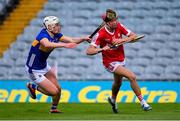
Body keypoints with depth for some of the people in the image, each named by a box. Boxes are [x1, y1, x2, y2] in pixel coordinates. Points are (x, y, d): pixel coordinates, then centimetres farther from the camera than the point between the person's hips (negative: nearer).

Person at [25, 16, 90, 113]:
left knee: (58, 89, 5)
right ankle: (33, 87, 16)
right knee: (54, 92, -8)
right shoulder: (43, 35, -29)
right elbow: (47, 44, -52)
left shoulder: (56, 35, -5)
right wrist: (65, 45, -62)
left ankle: (54, 108, 31)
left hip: (44, 66, 8)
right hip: (34, 70, -8)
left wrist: (84, 39, -25)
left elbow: (72, 40, -6)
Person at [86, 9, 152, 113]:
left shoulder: (119, 26, -13)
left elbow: (134, 36, -8)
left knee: (118, 83, 27)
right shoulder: (101, 34, -26)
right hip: (110, 62, -6)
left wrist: (122, 40, -24)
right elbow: (89, 51, -28)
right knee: (132, 77, -21)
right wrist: (102, 49, -44)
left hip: (121, 59, 6)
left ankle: (113, 100, 57)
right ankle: (143, 102, -10)